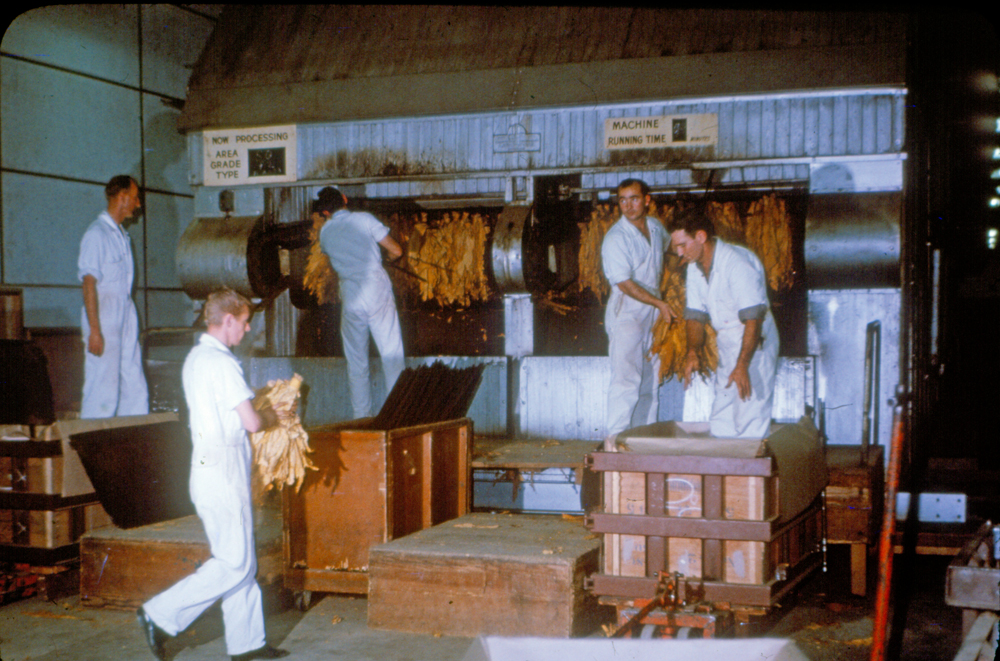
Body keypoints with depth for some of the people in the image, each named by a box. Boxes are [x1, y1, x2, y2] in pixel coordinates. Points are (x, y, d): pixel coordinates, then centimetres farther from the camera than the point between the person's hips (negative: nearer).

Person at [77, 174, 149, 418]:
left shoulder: (121, 235, 17)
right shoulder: (96, 234, -9)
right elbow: (89, 282, -14)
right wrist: (94, 330, -19)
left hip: (126, 319, 8)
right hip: (104, 322, -8)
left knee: (135, 391, 6)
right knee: (102, 391, -6)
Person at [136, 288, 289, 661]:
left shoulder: (195, 358, 13)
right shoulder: (221, 362, -17)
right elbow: (251, 422, -18)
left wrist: (261, 407, 14)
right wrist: (273, 417, 2)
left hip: (209, 471, 10)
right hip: (224, 473, -10)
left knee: (240, 560, 13)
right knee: (234, 564, -3)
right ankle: (162, 616, 1)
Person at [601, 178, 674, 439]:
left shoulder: (656, 227, 7)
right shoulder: (615, 238, -15)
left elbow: (668, 245, 33)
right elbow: (625, 283, -17)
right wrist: (660, 304, -14)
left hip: (653, 313, 7)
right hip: (626, 312, -7)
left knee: (650, 378, 10)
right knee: (626, 378, -15)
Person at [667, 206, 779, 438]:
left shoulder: (738, 262, -22)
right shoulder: (695, 267, 3)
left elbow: (754, 318, -25)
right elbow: (695, 315, 8)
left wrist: (742, 365, -29)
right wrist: (692, 352, -9)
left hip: (755, 345, -8)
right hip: (727, 345, 8)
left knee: (750, 422, -9)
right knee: (720, 422, 10)